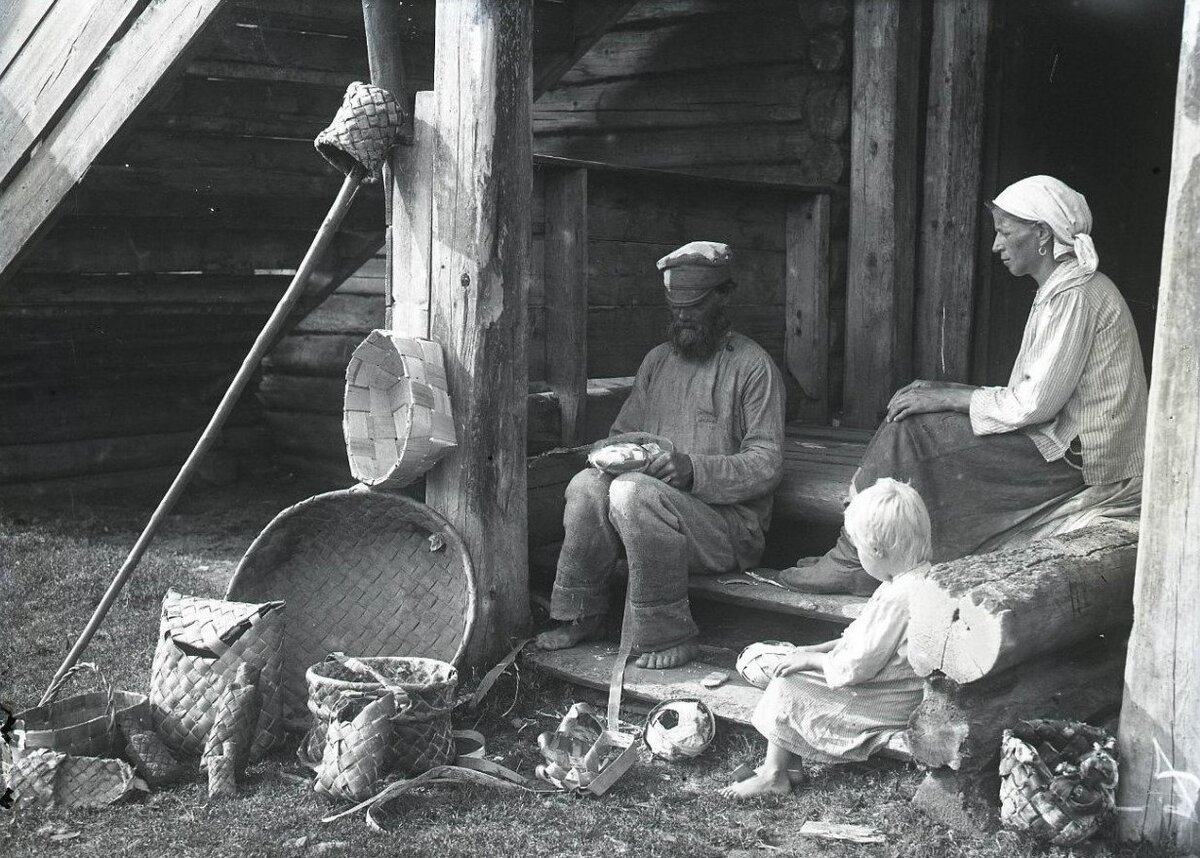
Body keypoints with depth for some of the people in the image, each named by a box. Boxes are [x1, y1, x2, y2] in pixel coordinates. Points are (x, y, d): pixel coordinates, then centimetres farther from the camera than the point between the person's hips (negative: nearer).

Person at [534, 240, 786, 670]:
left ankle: (667, 636, -22)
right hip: (653, 504, 6)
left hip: (730, 524, -6)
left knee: (633, 491, -33)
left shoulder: (754, 367, -3)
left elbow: (767, 465, -10)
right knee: (586, 483, -23)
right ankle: (581, 615, -9)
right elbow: (623, 432, 21)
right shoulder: (657, 360, 18)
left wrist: (693, 469, -24)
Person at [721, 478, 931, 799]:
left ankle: (774, 775, 9)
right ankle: (788, 762, 11)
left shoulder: (898, 597, -30)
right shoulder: (918, 577, 3)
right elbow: (870, 637, 13)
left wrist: (810, 659, -9)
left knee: (785, 690, -7)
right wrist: (818, 649, 8)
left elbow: (857, 666, -25)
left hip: (887, 706, -10)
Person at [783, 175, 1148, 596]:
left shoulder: (1076, 296, -16)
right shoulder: (1062, 292, 17)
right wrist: (946, 393, 7)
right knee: (918, 412, 8)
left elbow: (1035, 402, -21)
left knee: (912, 430, -16)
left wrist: (948, 397, -13)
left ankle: (853, 564, -7)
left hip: (1078, 461, -10)